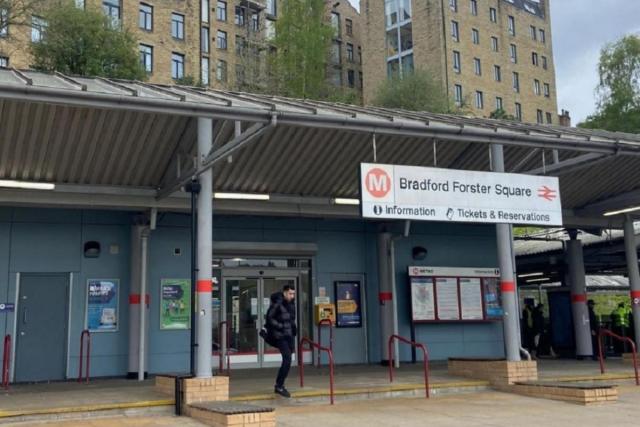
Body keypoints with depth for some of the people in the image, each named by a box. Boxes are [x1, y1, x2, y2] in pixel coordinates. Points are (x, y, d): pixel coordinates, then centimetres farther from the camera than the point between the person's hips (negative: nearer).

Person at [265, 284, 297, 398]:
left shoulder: (291, 303, 9)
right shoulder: (277, 303, -15)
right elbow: (269, 318, -14)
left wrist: (294, 327, 7)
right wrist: (281, 327, -18)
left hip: (289, 335, 8)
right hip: (280, 336, -8)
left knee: (287, 360, 11)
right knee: (287, 359, -16)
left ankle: (279, 385, 24)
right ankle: (279, 386, -7)